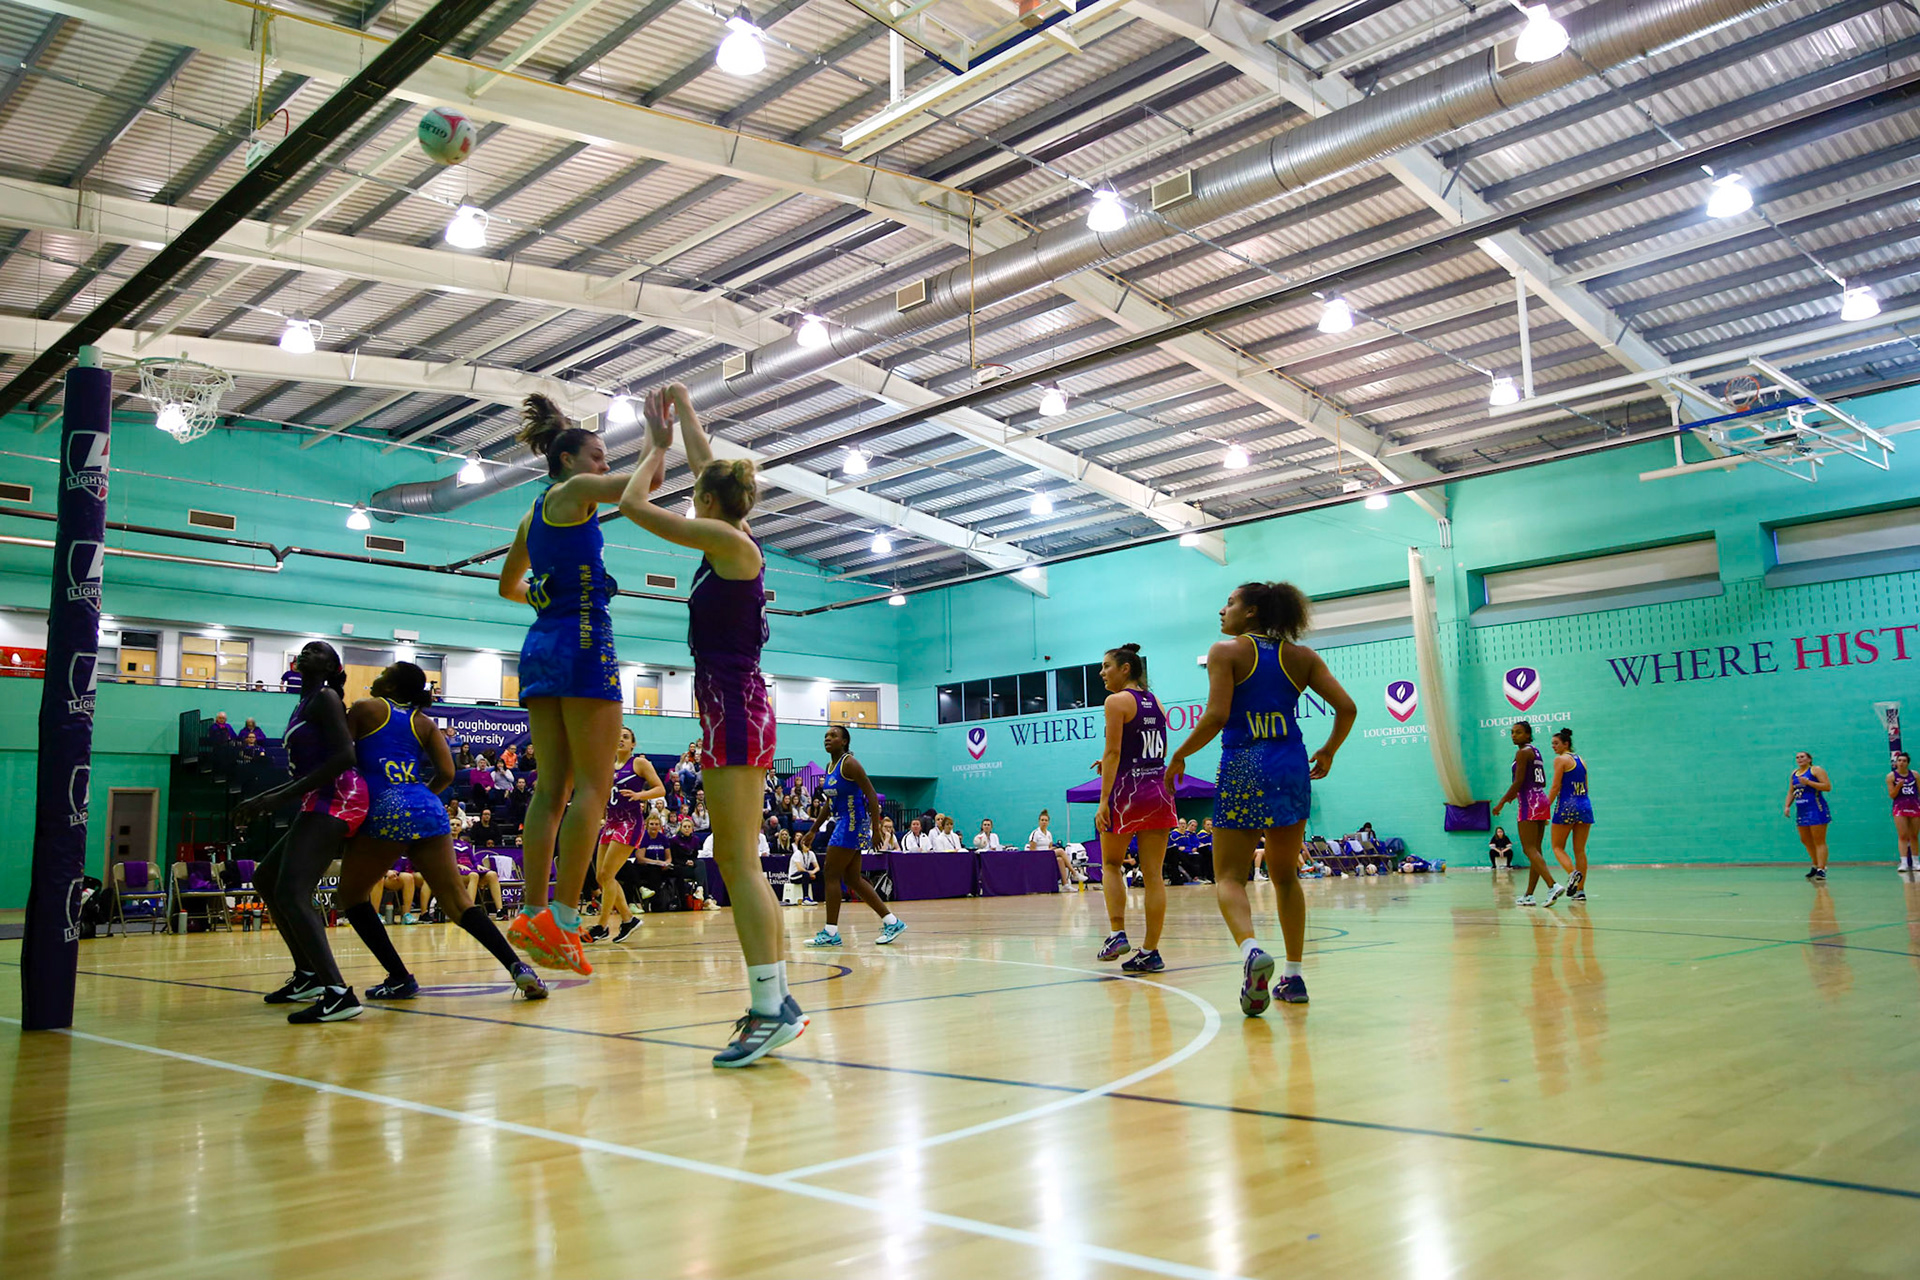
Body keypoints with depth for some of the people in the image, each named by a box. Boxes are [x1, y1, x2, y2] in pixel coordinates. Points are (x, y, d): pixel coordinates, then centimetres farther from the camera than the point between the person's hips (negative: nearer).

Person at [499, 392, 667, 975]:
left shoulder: (534, 514, 22)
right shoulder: (571, 491, -2)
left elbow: (508, 585, 31)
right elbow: (636, 487, 2)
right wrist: (656, 447, 17)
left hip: (541, 644, 9)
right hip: (582, 642, -9)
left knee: (552, 786, 6)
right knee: (594, 785, -10)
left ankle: (532, 916, 2)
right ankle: (562, 919, -17)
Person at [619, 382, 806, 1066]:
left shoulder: (727, 539, -9)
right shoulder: (732, 541, 14)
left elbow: (635, 505, -7)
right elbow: (704, 461, 28)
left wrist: (657, 444, 7)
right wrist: (682, 408, 34)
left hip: (734, 709, -9)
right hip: (735, 709, 9)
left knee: (738, 861, -11)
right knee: (737, 862, 10)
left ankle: (771, 1009, -12)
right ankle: (776, 998, 13)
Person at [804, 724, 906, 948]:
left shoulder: (849, 764, -13)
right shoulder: (829, 766, 13)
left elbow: (871, 795, -17)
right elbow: (830, 802, 22)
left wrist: (876, 829, -22)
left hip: (854, 823, -9)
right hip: (842, 823, 9)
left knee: (830, 874, -8)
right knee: (852, 879, 9)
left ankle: (831, 932, -3)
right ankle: (891, 921, 14)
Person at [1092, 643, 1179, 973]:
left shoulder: (1116, 701, -7)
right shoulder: (1155, 703, 14)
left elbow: (1113, 752, -13)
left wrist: (1103, 801, -15)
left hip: (1127, 789, -6)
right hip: (1159, 788, 6)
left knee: (1111, 863, 13)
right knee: (1153, 874, 4)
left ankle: (1117, 934, 1)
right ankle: (1151, 952, 6)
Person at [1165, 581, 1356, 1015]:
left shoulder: (1226, 652, -3)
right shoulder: (1301, 656, 9)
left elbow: (1216, 716, -14)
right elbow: (1346, 708, 3)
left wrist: (1179, 757, -2)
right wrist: (1327, 752, 18)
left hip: (1243, 769, -4)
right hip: (1292, 767, 4)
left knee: (1229, 877, 1)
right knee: (1286, 876, 18)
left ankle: (1251, 948, -27)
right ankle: (1294, 975, 18)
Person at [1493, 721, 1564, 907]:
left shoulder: (1522, 753, -10)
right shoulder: (1536, 751, 18)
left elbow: (1518, 782, -16)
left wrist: (1502, 802, -10)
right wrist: (1517, 794, 25)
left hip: (1529, 803, -9)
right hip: (1541, 799, 9)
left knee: (1529, 849, -11)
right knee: (1535, 850, 9)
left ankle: (1553, 885, -26)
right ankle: (1529, 895, 12)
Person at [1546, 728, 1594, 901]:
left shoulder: (1561, 759, -5)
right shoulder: (1581, 760, 16)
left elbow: (1556, 787, -10)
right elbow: (1585, 787, 19)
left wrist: (1546, 807, -7)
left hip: (1567, 805, -6)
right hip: (1585, 805, 7)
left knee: (1557, 847, 3)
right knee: (1580, 850, 7)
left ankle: (1573, 872, -23)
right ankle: (1580, 890, 3)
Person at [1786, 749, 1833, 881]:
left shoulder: (1816, 770, -4)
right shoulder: (1794, 773, 17)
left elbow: (1828, 787, -14)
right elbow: (1791, 792, 21)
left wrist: (1808, 782, -20)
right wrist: (1787, 806, 8)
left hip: (1816, 810, -8)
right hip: (1801, 811, 8)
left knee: (1819, 841, -8)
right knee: (1806, 841, 12)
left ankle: (1821, 870, -10)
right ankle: (1816, 866, 26)